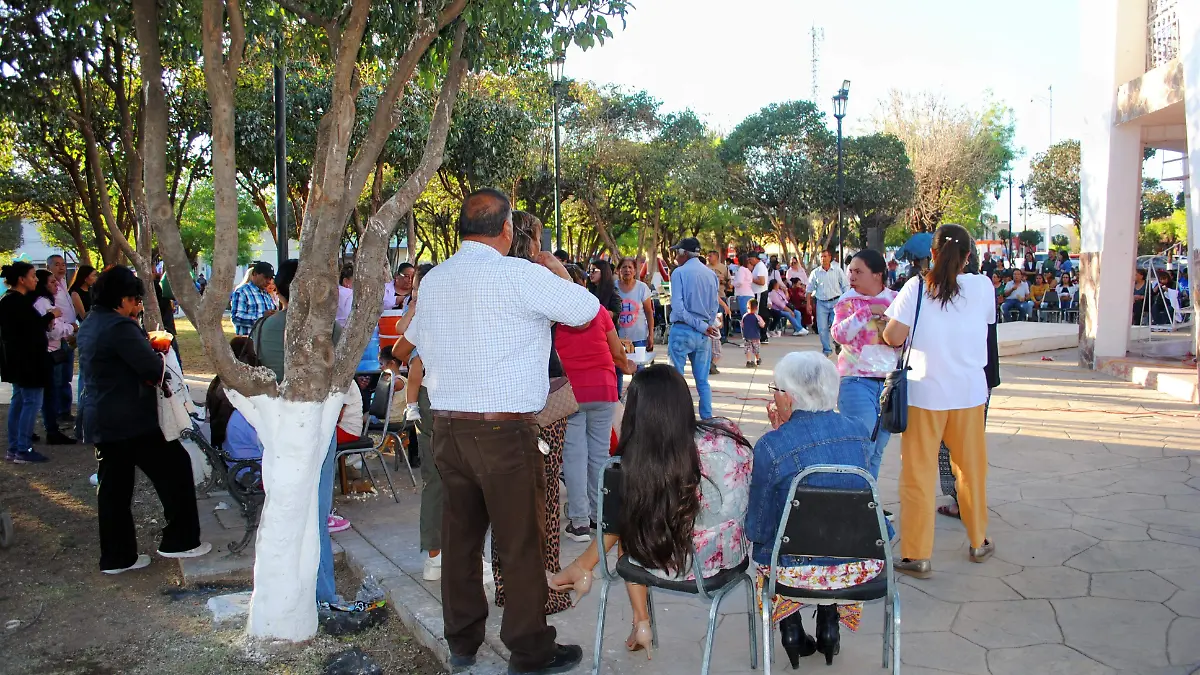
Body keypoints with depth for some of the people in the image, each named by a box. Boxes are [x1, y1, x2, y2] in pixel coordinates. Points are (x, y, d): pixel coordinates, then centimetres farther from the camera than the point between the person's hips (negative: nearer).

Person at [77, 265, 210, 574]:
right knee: (175, 466, 2)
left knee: (114, 487, 14)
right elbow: (153, 369, -20)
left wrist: (147, 346, 4)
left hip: (101, 420, 10)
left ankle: (116, 557, 22)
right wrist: (159, 354, 1)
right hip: (130, 421, -10)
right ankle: (179, 540, 7)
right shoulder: (120, 326, -19)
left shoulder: (89, 324, 13)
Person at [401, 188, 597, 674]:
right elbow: (586, 309, -6)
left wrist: (396, 354, 47)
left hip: (447, 428, 7)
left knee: (460, 537, 16)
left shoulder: (433, 280, 9)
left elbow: (412, 338, 25)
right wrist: (557, 270, 12)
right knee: (521, 544, 5)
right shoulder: (519, 274, -12)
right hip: (505, 432, -7)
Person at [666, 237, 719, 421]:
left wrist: (703, 327, -12)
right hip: (703, 335, 5)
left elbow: (677, 307, -16)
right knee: (703, 381, 11)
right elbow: (714, 308, 10)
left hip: (682, 330, -5)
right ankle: (707, 419, 13)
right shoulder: (711, 274, 7)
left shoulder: (679, 273, -8)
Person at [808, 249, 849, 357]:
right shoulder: (815, 273, 5)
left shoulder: (838, 271, 3)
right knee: (822, 328, -1)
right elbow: (810, 289, 10)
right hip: (821, 303, 2)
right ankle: (826, 350, 13)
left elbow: (846, 286, 5)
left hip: (836, 302, -2)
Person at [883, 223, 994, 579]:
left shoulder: (917, 287, -10)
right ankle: (978, 542, 35)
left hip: (924, 391, -3)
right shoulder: (982, 287, -2)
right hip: (969, 390, 3)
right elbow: (987, 321, 12)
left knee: (918, 472, 5)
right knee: (971, 467, 19)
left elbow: (894, 337, -14)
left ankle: (917, 556, 10)